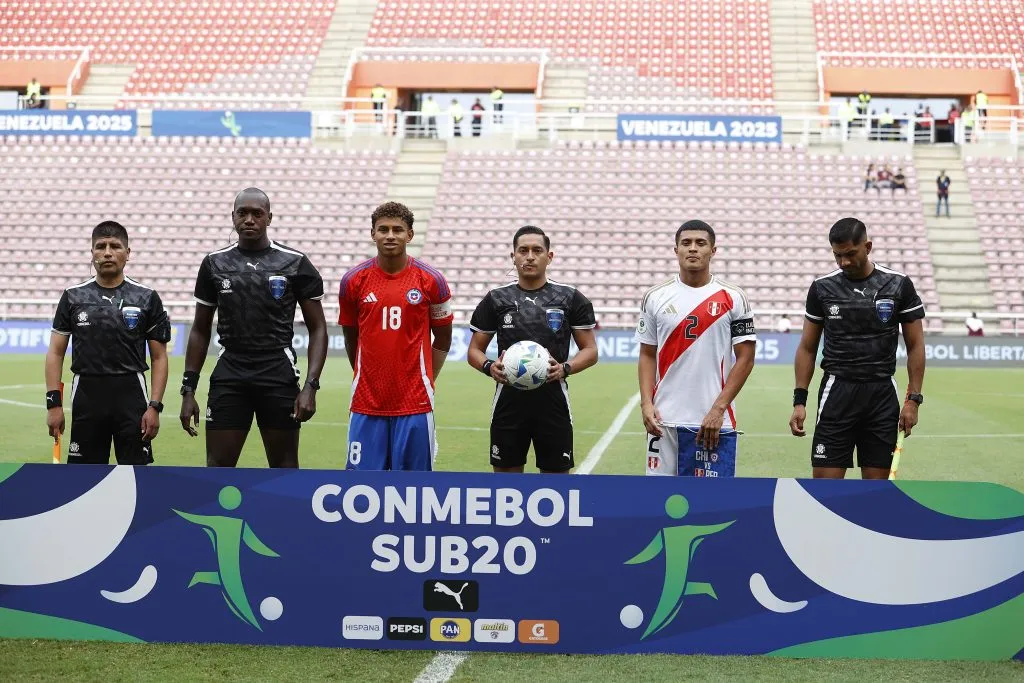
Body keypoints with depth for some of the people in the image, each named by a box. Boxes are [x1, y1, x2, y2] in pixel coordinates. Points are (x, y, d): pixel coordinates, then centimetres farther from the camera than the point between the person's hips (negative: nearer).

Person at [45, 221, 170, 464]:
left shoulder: (147, 298, 3)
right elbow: (55, 353, 7)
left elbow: (159, 357, 4)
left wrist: (155, 406, -6)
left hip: (132, 396, -1)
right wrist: (54, 403, -2)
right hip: (87, 396, 1)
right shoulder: (73, 297, 6)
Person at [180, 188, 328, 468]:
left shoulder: (295, 264, 0)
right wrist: (188, 389, 7)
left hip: (278, 375, -2)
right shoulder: (214, 264, 7)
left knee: (285, 466, 4)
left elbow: (318, 329, 2)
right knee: (218, 466, 0)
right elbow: (200, 331, 13)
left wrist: (311, 385, -10)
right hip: (229, 374, 2)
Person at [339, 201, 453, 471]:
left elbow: (443, 339, 10)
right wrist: (367, 377, 12)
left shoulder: (431, 280, -1)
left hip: (415, 403, -1)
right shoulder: (354, 280, 2)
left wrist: (426, 379, 6)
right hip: (366, 402, 1)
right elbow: (350, 336, 13)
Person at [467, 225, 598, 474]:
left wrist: (565, 368, -14)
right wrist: (489, 367, -12)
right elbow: (474, 350, 11)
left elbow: (590, 350, 6)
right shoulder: (496, 299, 7)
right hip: (509, 400, 1)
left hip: (553, 400, -1)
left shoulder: (571, 299, 4)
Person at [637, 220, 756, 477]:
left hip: (715, 421, -2)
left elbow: (745, 359, -1)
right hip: (664, 419, 2)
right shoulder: (655, 297, 7)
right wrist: (646, 404, -4)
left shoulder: (733, 298, 0)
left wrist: (718, 409, -9)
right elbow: (647, 356, 10)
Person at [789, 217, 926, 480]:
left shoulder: (899, 285, 0)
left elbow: (915, 346, 4)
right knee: (825, 482, -6)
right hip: (837, 391, 0)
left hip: (882, 393, 0)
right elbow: (807, 347, 8)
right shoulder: (822, 288, 2)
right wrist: (799, 401, 1)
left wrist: (913, 399, -3)